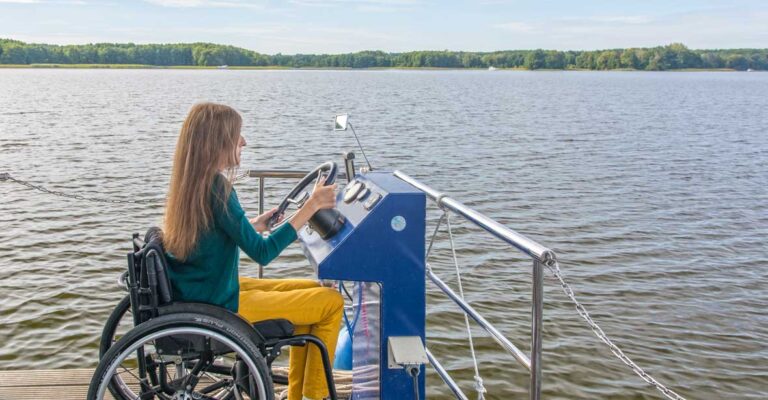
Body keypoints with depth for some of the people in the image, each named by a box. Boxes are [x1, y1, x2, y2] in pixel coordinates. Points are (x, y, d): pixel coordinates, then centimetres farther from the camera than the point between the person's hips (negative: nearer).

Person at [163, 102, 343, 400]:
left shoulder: (189, 183, 5)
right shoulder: (216, 187, -23)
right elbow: (262, 252, -23)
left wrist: (253, 225, 17)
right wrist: (311, 206, -20)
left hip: (201, 294, 10)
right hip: (218, 307, -9)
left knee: (312, 290, 19)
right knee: (332, 303, -2)